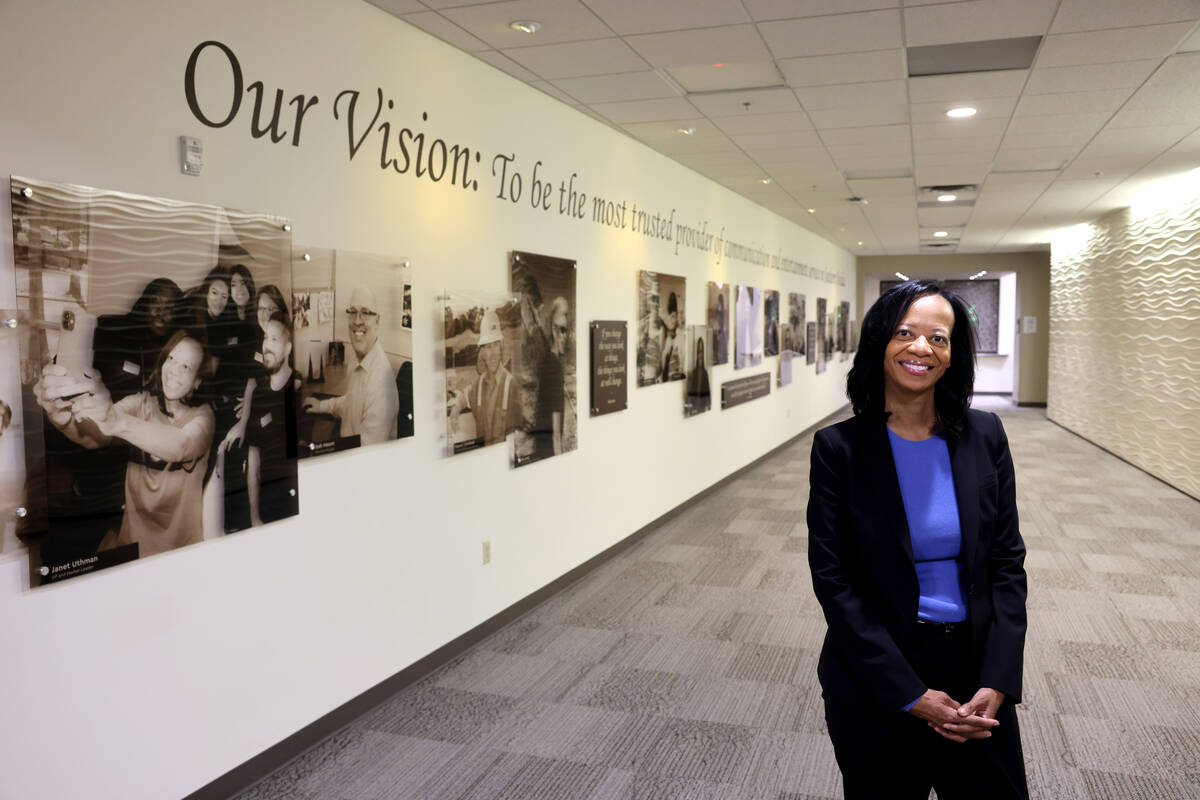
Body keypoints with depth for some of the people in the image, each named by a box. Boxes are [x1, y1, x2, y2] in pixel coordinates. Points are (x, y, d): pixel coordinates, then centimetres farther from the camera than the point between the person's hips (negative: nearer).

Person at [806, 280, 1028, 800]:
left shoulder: (984, 436, -2)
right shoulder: (838, 447, -11)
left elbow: (1007, 561, 0)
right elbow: (833, 580, -12)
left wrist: (997, 682, -9)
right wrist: (909, 694, -14)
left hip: (976, 668, 3)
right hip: (875, 681, -2)